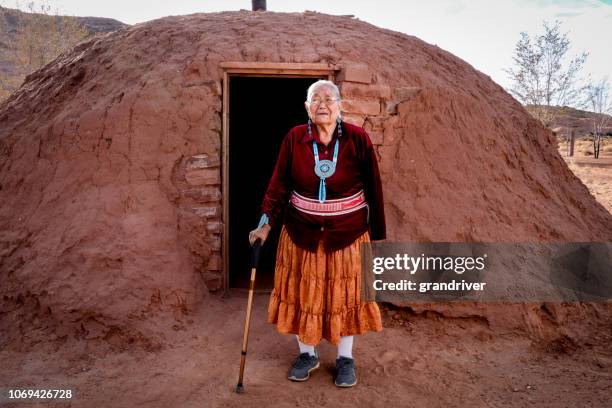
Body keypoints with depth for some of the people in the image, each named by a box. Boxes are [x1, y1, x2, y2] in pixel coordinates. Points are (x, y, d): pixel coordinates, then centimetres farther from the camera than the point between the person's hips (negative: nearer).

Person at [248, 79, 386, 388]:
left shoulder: (357, 139, -10)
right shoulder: (294, 139, -6)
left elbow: (373, 190, -4)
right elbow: (278, 185, -2)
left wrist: (377, 234, -2)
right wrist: (265, 225, -9)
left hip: (348, 234, -1)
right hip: (302, 234, 1)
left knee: (345, 294, 11)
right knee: (303, 293, 12)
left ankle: (345, 357, 30)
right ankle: (307, 354, 33)